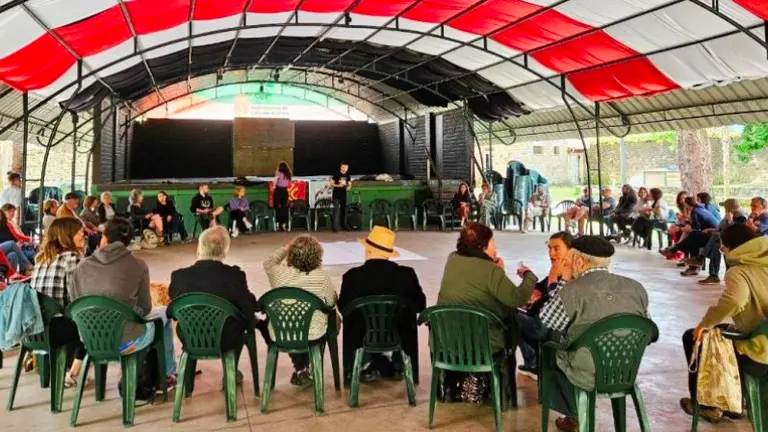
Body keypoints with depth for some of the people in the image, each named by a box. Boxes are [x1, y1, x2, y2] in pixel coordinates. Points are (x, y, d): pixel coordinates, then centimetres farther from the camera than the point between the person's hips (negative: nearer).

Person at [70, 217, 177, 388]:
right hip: (124, 342, -4)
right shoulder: (138, 265, -7)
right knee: (163, 313, 24)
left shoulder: (82, 265, 1)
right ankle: (168, 375, 34)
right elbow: (145, 309, 3)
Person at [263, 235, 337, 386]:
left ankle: (299, 369, 40)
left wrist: (285, 248, 19)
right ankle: (304, 369, 37)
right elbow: (331, 302, 1)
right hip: (312, 334, -2)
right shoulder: (322, 276, -16)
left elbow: (268, 262, 14)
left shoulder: (280, 273, -11)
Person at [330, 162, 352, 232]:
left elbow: (349, 184, 16)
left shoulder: (348, 176, 7)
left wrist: (349, 187, -6)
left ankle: (343, 225, 25)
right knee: (336, 210, -10)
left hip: (343, 195, 6)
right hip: (336, 195, -5)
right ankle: (335, 227, -9)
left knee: (344, 210, 12)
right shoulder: (336, 174, -8)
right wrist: (338, 185, -22)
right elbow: (331, 183, -7)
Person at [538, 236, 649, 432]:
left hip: (587, 377, -5)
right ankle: (577, 411, 41)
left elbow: (545, 320, -5)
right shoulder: (636, 287, -4)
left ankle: (574, 413, 37)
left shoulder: (571, 291, -20)